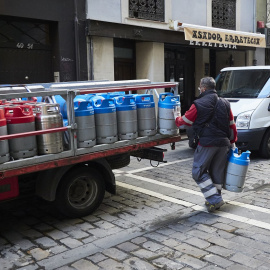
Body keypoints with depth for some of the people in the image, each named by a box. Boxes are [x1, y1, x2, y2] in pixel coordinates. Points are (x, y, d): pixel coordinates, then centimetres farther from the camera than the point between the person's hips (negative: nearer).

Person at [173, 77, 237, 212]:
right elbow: (232, 125, 14)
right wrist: (232, 142, 25)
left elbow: (183, 122, 2)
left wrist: (176, 116, 24)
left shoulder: (199, 104, -7)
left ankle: (215, 199, -2)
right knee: (217, 172, 17)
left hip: (207, 143, -6)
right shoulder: (225, 104, 11)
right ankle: (215, 200, 25)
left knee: (199, 172, 5)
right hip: (223, 143, 6)